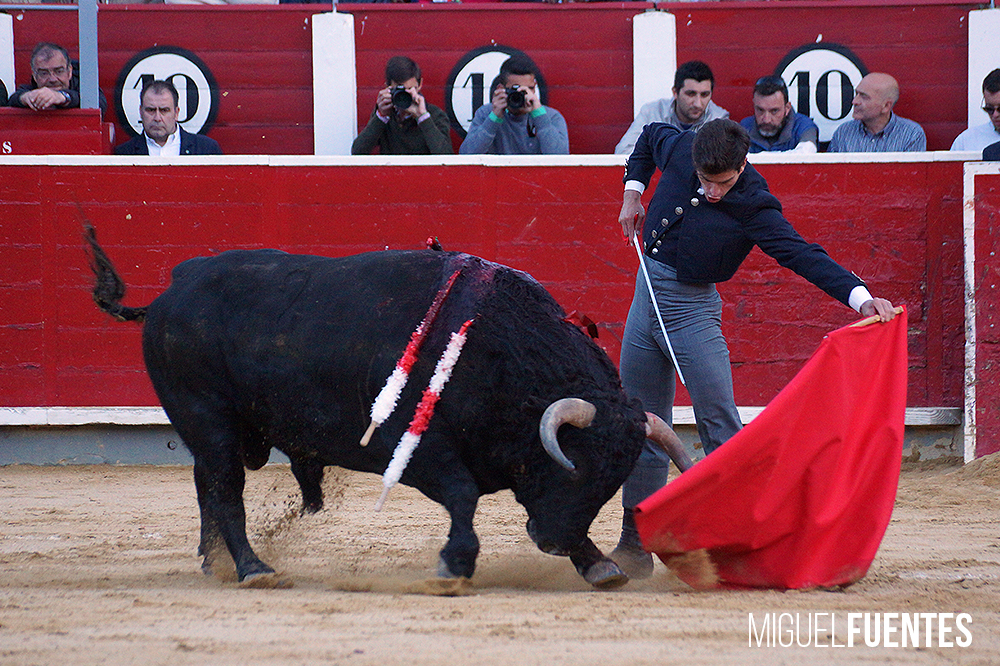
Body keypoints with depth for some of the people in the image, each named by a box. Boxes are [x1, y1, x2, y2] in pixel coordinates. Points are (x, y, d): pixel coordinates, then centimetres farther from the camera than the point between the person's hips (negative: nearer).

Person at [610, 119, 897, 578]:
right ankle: (634, 545, 18)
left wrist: (860, 297, -42)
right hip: (647, 294, 5)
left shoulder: (753, 209, -21)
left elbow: (803, 255, -29)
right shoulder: (678, 148, -8)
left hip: (692, 305, -5)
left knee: (720, 427, -10)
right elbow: (650, 135, 16)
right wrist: (633, 190, 7)